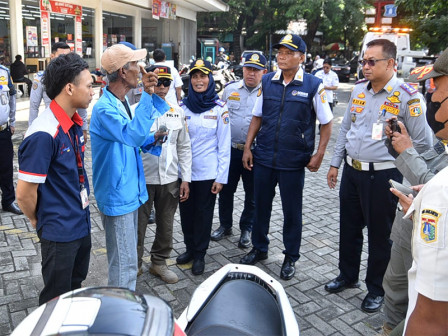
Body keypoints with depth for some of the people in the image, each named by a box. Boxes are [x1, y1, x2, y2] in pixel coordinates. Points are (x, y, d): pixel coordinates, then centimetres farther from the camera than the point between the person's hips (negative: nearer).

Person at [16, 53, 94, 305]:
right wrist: (38, 220, -4)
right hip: (60, 231, -8)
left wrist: (81, 211, 15)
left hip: (82, 225, 8)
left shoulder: (75, 124, 2)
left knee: (76, 289, 26)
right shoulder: (44, 134, -26)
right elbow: (25, 192, -22)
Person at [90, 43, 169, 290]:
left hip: (129, 191, 10)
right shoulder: (104, 109, -21)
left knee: (125, 258, 22)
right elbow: (134, 135, -35)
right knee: (124, 264, 0)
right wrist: (147, 94, -32)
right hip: (117, 195, -10)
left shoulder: (122, 103, 9)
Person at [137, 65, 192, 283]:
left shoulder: (177, 111, 6)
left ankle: (159, 263, 36)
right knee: (138, 225, 8)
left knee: (166, 225, 15)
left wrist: (186, 179, 5)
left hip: (170, 178, 4)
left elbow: (184, 147, 8)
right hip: (142, 178, -4)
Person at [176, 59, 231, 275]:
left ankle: (200, 254, 26)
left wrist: (221, 176, -9)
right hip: (184, 171, 3)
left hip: (208, 173, -3)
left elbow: (224, 146, -6)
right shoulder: (182, 107, 2)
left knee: (203, 213, 9)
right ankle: (189, 248, 35)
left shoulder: (219, 108, -5)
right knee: (186, 212, 14)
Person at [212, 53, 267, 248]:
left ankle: (246, 229, 29)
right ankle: (225, 225, 31)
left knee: (252, 194, 10)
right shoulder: (230, 89, 6)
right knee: (226, 190, 12)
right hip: (230, 149, 2)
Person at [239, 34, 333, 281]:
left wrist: (319, 154, -7)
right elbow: (257, 117, 11)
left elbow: (326, 122, 0)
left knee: (292, 211, 9)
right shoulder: (267, 81, 4)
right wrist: (248, 147, 4)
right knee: (261, 205, 14)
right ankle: (259, 249, 34)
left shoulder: (313, 85, -6)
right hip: (263, 158, 3)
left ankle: (290, 258, 28)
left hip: (294, 161, -3)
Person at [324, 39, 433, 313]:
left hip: (382, 176, -6)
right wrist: (336, 163, 13)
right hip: (352, 171, 6)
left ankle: (376, 289, 29)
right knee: (349, 228, 18)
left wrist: (392, 158, -1)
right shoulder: (359, 89, 6)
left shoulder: (407, 96, -14)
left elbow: (423, 142, -10)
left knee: (379, 234, 9)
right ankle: (348, 275, 39)